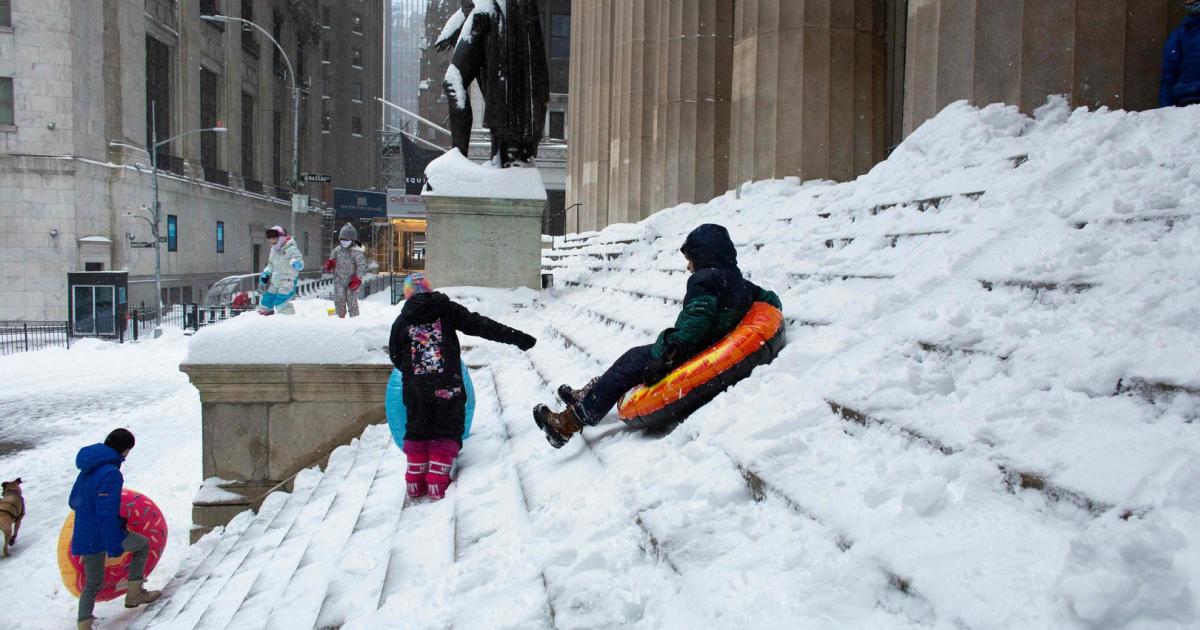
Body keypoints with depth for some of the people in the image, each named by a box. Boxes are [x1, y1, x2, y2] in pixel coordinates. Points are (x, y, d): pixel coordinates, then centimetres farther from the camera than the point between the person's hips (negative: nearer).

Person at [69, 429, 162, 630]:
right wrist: (115, 546, -21)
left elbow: (73, 501, 18)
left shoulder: (88, 469, 8)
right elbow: (106, 513, -24)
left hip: (84, 537, 8)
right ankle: (134, 593, 18)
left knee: (92, 583, 18)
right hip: (105, 535, -8)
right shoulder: (111, 473, -20)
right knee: (142, 545, 17)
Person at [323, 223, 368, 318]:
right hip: (339, 280, 4)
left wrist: (357, 279, -17)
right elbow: (332, 260, 20)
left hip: (352, 281, -4)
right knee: (339, 300, 1)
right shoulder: (337, 250, 8)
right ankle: (340, 317, 16)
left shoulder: (357, 252, -8)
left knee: (352, 301, 0)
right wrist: (329, 265, -4)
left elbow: (361, 266, -10)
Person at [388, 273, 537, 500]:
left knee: (417, 429, 15)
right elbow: (480, 325, -6)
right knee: (447, 429, 8)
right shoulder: (447, 309, 2)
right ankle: (437, 481, 0)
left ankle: (415, 481, 15)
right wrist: (516, 337, -9)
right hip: (447, 385, -2)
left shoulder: (401, 321, 8)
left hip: (415, 387, 2)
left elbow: (395, 356, 13)